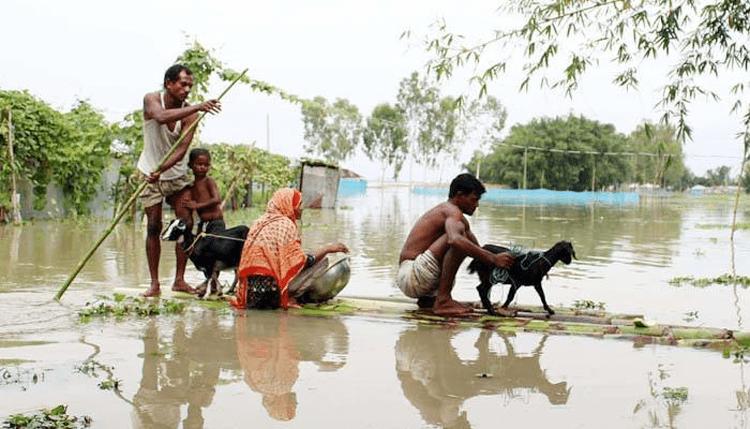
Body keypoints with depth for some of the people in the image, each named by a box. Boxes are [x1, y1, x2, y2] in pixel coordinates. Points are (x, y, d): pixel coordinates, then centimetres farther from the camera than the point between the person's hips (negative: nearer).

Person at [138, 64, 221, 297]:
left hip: (177, 173, 2)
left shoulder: (190, 114, -11)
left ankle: (179, 280, 4)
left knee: (186, 224, -5)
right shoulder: (151, 100, -14)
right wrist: (197, 107, -47)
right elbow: (161, 117, -39)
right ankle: (154, 284, 0)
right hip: (151, 172, -2)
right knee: (154, 226, -5)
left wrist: (161, 169, -38)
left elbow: (181, 150, -21)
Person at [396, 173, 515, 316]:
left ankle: (427, 298, 15)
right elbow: (455, 240, -36)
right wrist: (493, 259, -34)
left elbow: (477, 249, 20)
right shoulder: (453, 211, -12)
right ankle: (443, 300, -24)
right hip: (410, 276, -11)